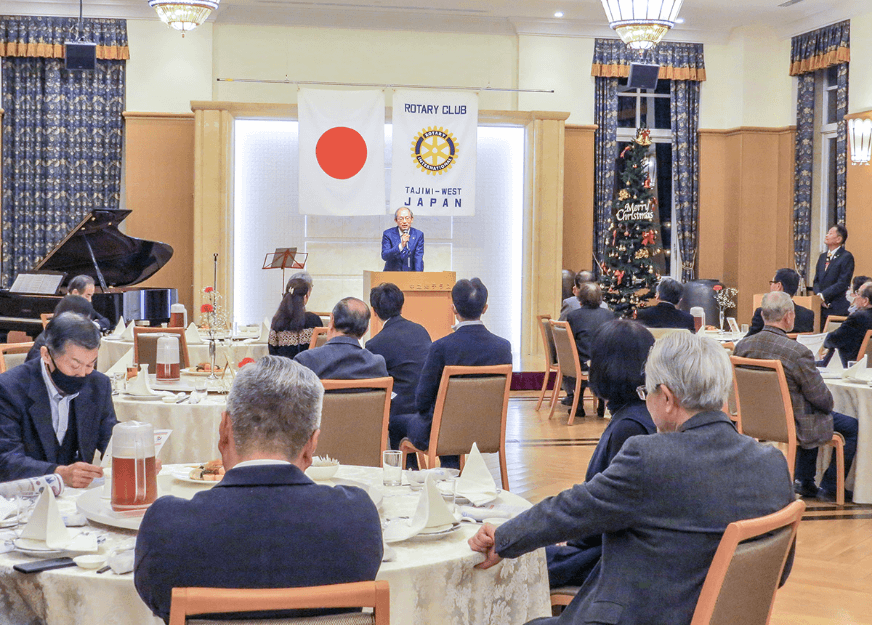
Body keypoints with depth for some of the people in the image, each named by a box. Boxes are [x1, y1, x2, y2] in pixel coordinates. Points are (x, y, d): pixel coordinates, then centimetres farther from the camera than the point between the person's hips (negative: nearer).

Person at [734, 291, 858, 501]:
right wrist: (828, 404, 6)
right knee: (853, 427, 14)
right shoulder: (798, 352, -28)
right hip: (793, 424, -7)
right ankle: (829, 487, 22)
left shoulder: (742, 346, -10)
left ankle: (805, 481, 37)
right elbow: (824, 400, -17)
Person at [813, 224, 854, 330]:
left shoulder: (846, 257, -5)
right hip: (821, 307, 6)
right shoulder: (822, 257, 18)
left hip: (837, 309, -6)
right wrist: (818, 294, -4)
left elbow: (843, 283, -13)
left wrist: (823, 295, -15)